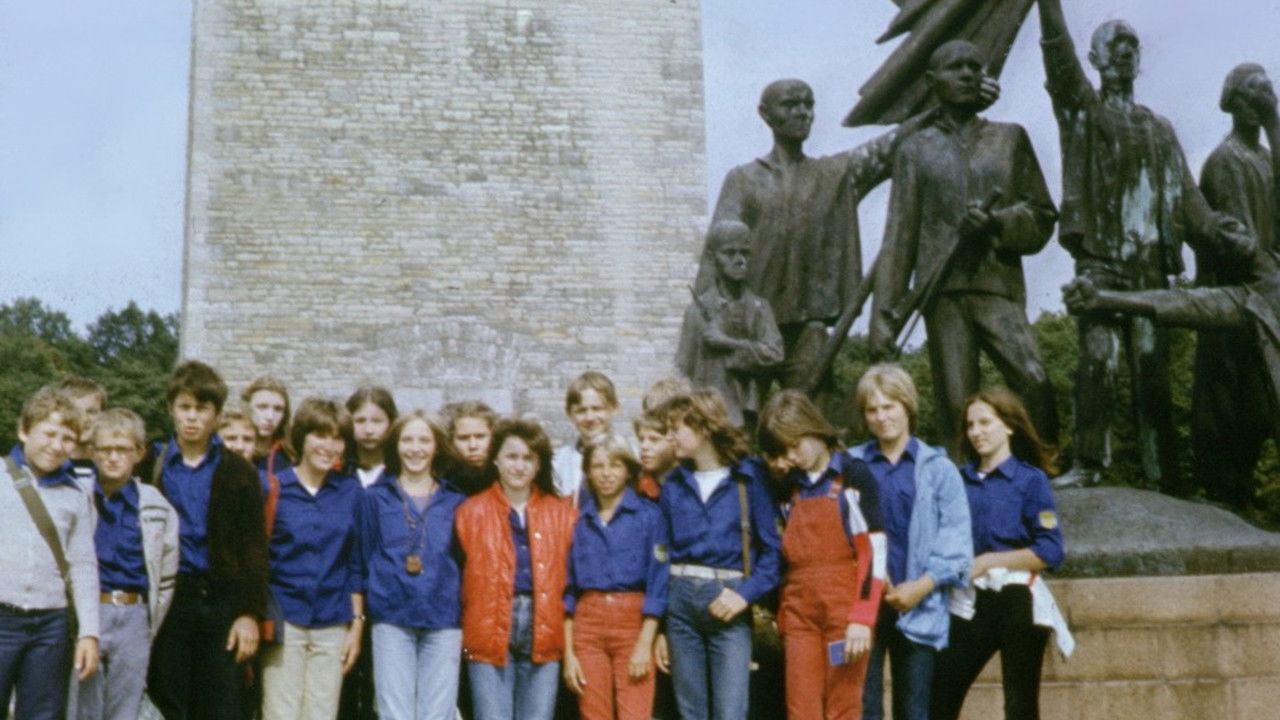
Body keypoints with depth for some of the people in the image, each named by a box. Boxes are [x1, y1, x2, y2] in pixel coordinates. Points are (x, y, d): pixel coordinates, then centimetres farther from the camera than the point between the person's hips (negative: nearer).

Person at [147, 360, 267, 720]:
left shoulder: (238, 473, 6)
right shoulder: (152, 467, 5)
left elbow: (254, 549, 3)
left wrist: (251, 613, -4)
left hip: (222, 601, 0)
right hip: (166, 600, 0)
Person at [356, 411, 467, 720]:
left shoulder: (455, 501, 10)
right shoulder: (375, 497, 9)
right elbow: (365, 559, 10)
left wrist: (464, 620, 6)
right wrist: (368, 612, 6)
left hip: (444, 622, 1)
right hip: (391, 621, -1)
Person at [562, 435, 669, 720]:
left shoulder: (649, 516, 1)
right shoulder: (579, 521, 10)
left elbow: (658, 582, -2)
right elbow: (569, 590, 10)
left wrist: (645, 644, -10)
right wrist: (568, 652, 3)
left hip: (634, 622, -3)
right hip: (587, 623, 3)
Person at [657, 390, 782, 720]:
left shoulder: (749, 479, -2)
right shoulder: (673, 485, 9)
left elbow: (773, 548, -2)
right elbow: (661, 555, 11)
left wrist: (745, 594, -16)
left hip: (728, 601, -4)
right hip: (680, 598, 4)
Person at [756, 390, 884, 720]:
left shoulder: (853, 476, -4)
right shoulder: (789, 488, 13)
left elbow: (874, 551, -9)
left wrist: (862, 617, -15)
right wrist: (782, 616, 11)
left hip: (844, 606, -5)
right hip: (799, 609, 5)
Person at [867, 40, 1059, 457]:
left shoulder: (1011, 138, 16)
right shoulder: (916, 151, 15)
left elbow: (1043, 217, 14)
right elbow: (899, 238, 12)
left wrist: (998, 223, -8)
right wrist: (883, 314, 5)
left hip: (999, 287, 0)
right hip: (942, 291, 0)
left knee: (1036, 382, -20)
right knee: (956, 410, -4)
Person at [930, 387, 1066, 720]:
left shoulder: (1031, 479, -4)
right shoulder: (962, 480, 9)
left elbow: (1050, 552, -12)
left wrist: (988, 561, -15)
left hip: (1018, 602, -4)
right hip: (973, 602, 4)